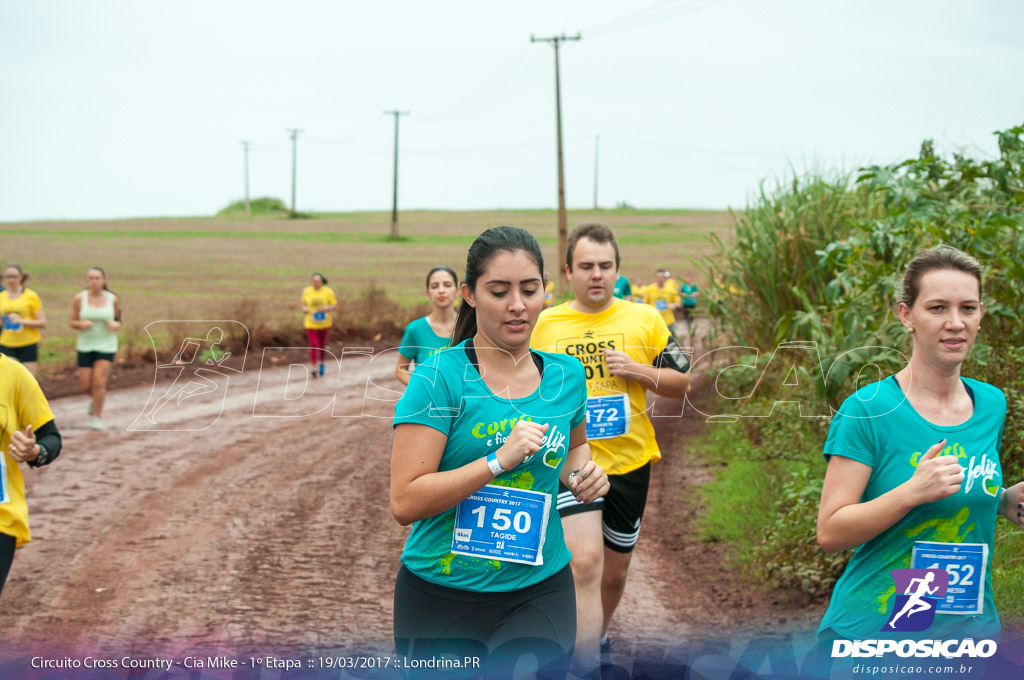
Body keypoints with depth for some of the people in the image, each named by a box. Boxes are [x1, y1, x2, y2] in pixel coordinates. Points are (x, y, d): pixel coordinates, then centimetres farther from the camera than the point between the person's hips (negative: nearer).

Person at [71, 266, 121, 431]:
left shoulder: (113, 300, -2)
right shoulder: (79, 298, -3)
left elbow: (118, 321, 9)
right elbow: (73, 322, 3)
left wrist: (115, 325, -14)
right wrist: (82, 324, -18)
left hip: (106, 345, -1)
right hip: (85, 345, 1)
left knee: (99, 382, -11)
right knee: (85, 385, 2)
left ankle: (96, 417, 4)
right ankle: (95, 398, 38)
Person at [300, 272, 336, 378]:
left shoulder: (328, 292, -7)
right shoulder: (306, 291, -3)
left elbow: (335, 306, -5)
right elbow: (303, 302, 13)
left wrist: (325, 308, -23)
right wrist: (304, 309, -8)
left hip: (324, 323, 1)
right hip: (311, 324, -1)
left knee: (322, 345, 15)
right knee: (314, 345, -15)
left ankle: (321, 364, 38)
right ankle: (314, 367, -20)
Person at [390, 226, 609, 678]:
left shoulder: (567, 375, 5)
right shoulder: (439, 378, -12)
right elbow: (404, 503, -18)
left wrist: (580, 473, 4)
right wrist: (501, 460, -24)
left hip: (540, 588, 3)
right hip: (440, 593, -3)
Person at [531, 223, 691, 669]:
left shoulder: (644, 319, 1)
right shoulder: (546, 324, 1)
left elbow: (681, 384, 3)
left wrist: (637, 370, -14)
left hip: (629, 462, 2)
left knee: (615, 570, 17)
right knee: (585, 563, -21)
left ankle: (596, 636, 44)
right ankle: (587, 665, -19)